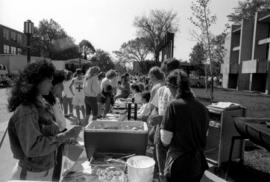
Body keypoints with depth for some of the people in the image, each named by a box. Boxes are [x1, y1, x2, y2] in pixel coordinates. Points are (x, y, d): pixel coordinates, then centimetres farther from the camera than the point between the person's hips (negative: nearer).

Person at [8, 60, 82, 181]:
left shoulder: (41, 104, 0)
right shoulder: (26, 111, -25)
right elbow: (32, 148, -26)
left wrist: (66, 136, -1)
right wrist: (64, 136, -26)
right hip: (32, 174, -7)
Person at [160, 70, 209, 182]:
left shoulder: (174, 106, -18)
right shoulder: (203, 108, -2)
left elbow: (165, 141, -17)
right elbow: (204, 137, 9)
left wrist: (162, 127, 1)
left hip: (178, 165, -5)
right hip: (198, 165, 5)